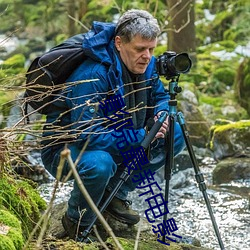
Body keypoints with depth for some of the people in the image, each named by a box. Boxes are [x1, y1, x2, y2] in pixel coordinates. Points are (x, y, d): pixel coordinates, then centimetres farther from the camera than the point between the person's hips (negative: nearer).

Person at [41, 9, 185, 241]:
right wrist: (141, 136, -32)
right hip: (64, 148, -8)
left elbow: (160, 96, 11)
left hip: (113, 141, 8)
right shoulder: (92, 76, -32)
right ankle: (77, 222, -9)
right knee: (99, 163, -41)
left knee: (175, 135, -3)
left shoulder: (146, 65, -8)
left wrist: (161, 114, -13)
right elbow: (88, 136, -36)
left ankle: (115, 194, 8)